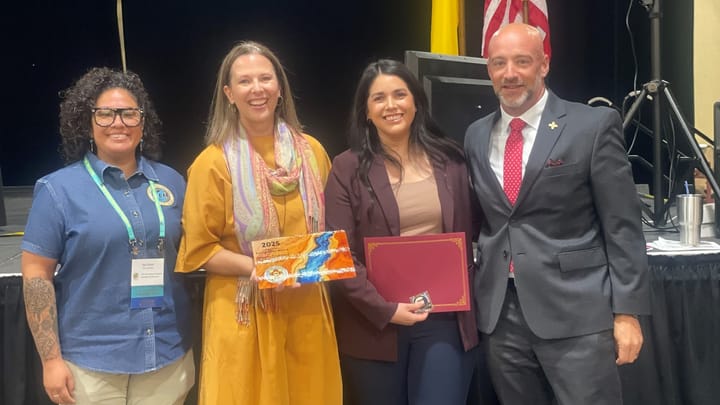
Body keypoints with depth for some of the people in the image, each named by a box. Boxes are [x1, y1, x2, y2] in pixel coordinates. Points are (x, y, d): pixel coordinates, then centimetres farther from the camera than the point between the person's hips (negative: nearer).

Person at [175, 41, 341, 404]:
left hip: (308, 309, 4)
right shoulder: (213, 162, -8)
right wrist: (253, 267, -19)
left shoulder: (311, 151, 4)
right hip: (244, 315, -3)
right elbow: (197, 250, -6)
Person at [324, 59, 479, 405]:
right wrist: (385, 309, -15)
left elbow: (466, 236, 13)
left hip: (444, 319, 2)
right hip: (375, 323, -1)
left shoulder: (449, 159, 6)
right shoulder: (348, 168, -4)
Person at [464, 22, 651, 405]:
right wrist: (471, 294, 10)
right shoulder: (477, 135, 10)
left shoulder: (594, 125, -4)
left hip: (576, 310, -4)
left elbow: (622, 226, -5)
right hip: (499, 313, 4)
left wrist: (627, 312, -8)